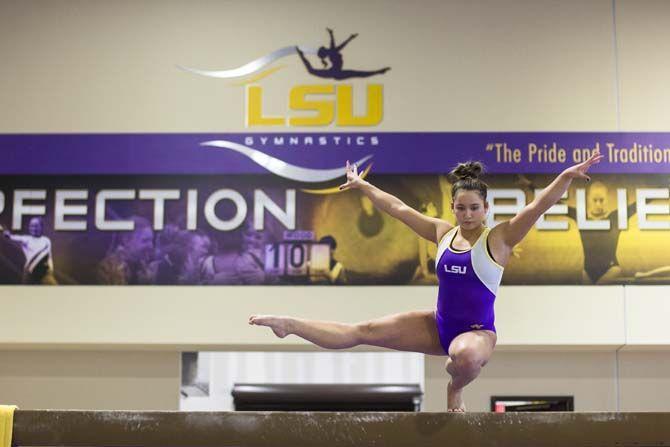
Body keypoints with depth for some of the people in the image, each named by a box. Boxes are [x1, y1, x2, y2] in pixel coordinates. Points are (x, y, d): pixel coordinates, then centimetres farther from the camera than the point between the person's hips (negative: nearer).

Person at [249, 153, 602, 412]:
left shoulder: (499, 238, -9)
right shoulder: (443, 233, 5)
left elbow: (540, 204, -19)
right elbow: (398, 209, 14)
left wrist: (568, 175, -32)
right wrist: (362, 185, 21)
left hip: (477, 331, -4)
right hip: (438, 325, 5)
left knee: (466, 357, -42)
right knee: (363, 331, -3)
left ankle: (455, 389, -8)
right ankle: (289, 325, 1)